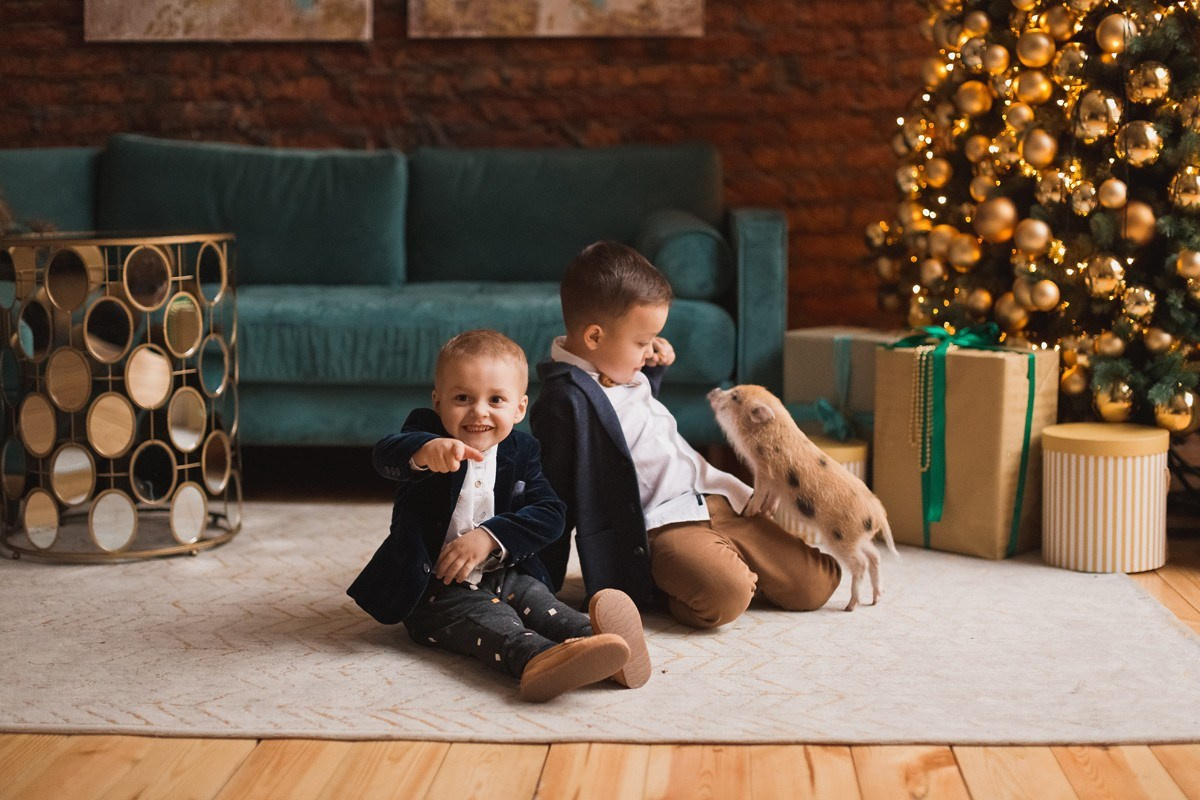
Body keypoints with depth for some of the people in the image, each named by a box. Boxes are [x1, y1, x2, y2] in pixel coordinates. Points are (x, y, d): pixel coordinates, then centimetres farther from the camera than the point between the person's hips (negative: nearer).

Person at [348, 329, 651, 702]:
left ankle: (591, 635, -52)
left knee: (538, 600, -25)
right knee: (488, 619, -32)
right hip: (435, 587, -5)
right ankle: (536, 658, -61)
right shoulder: (426, 432, -3)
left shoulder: (521, 451, 8)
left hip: (505, 575, 5)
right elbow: (386, 456, -27)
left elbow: (549, 514, -3)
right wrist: (424, 450, -53)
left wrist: (491, 537, -20)